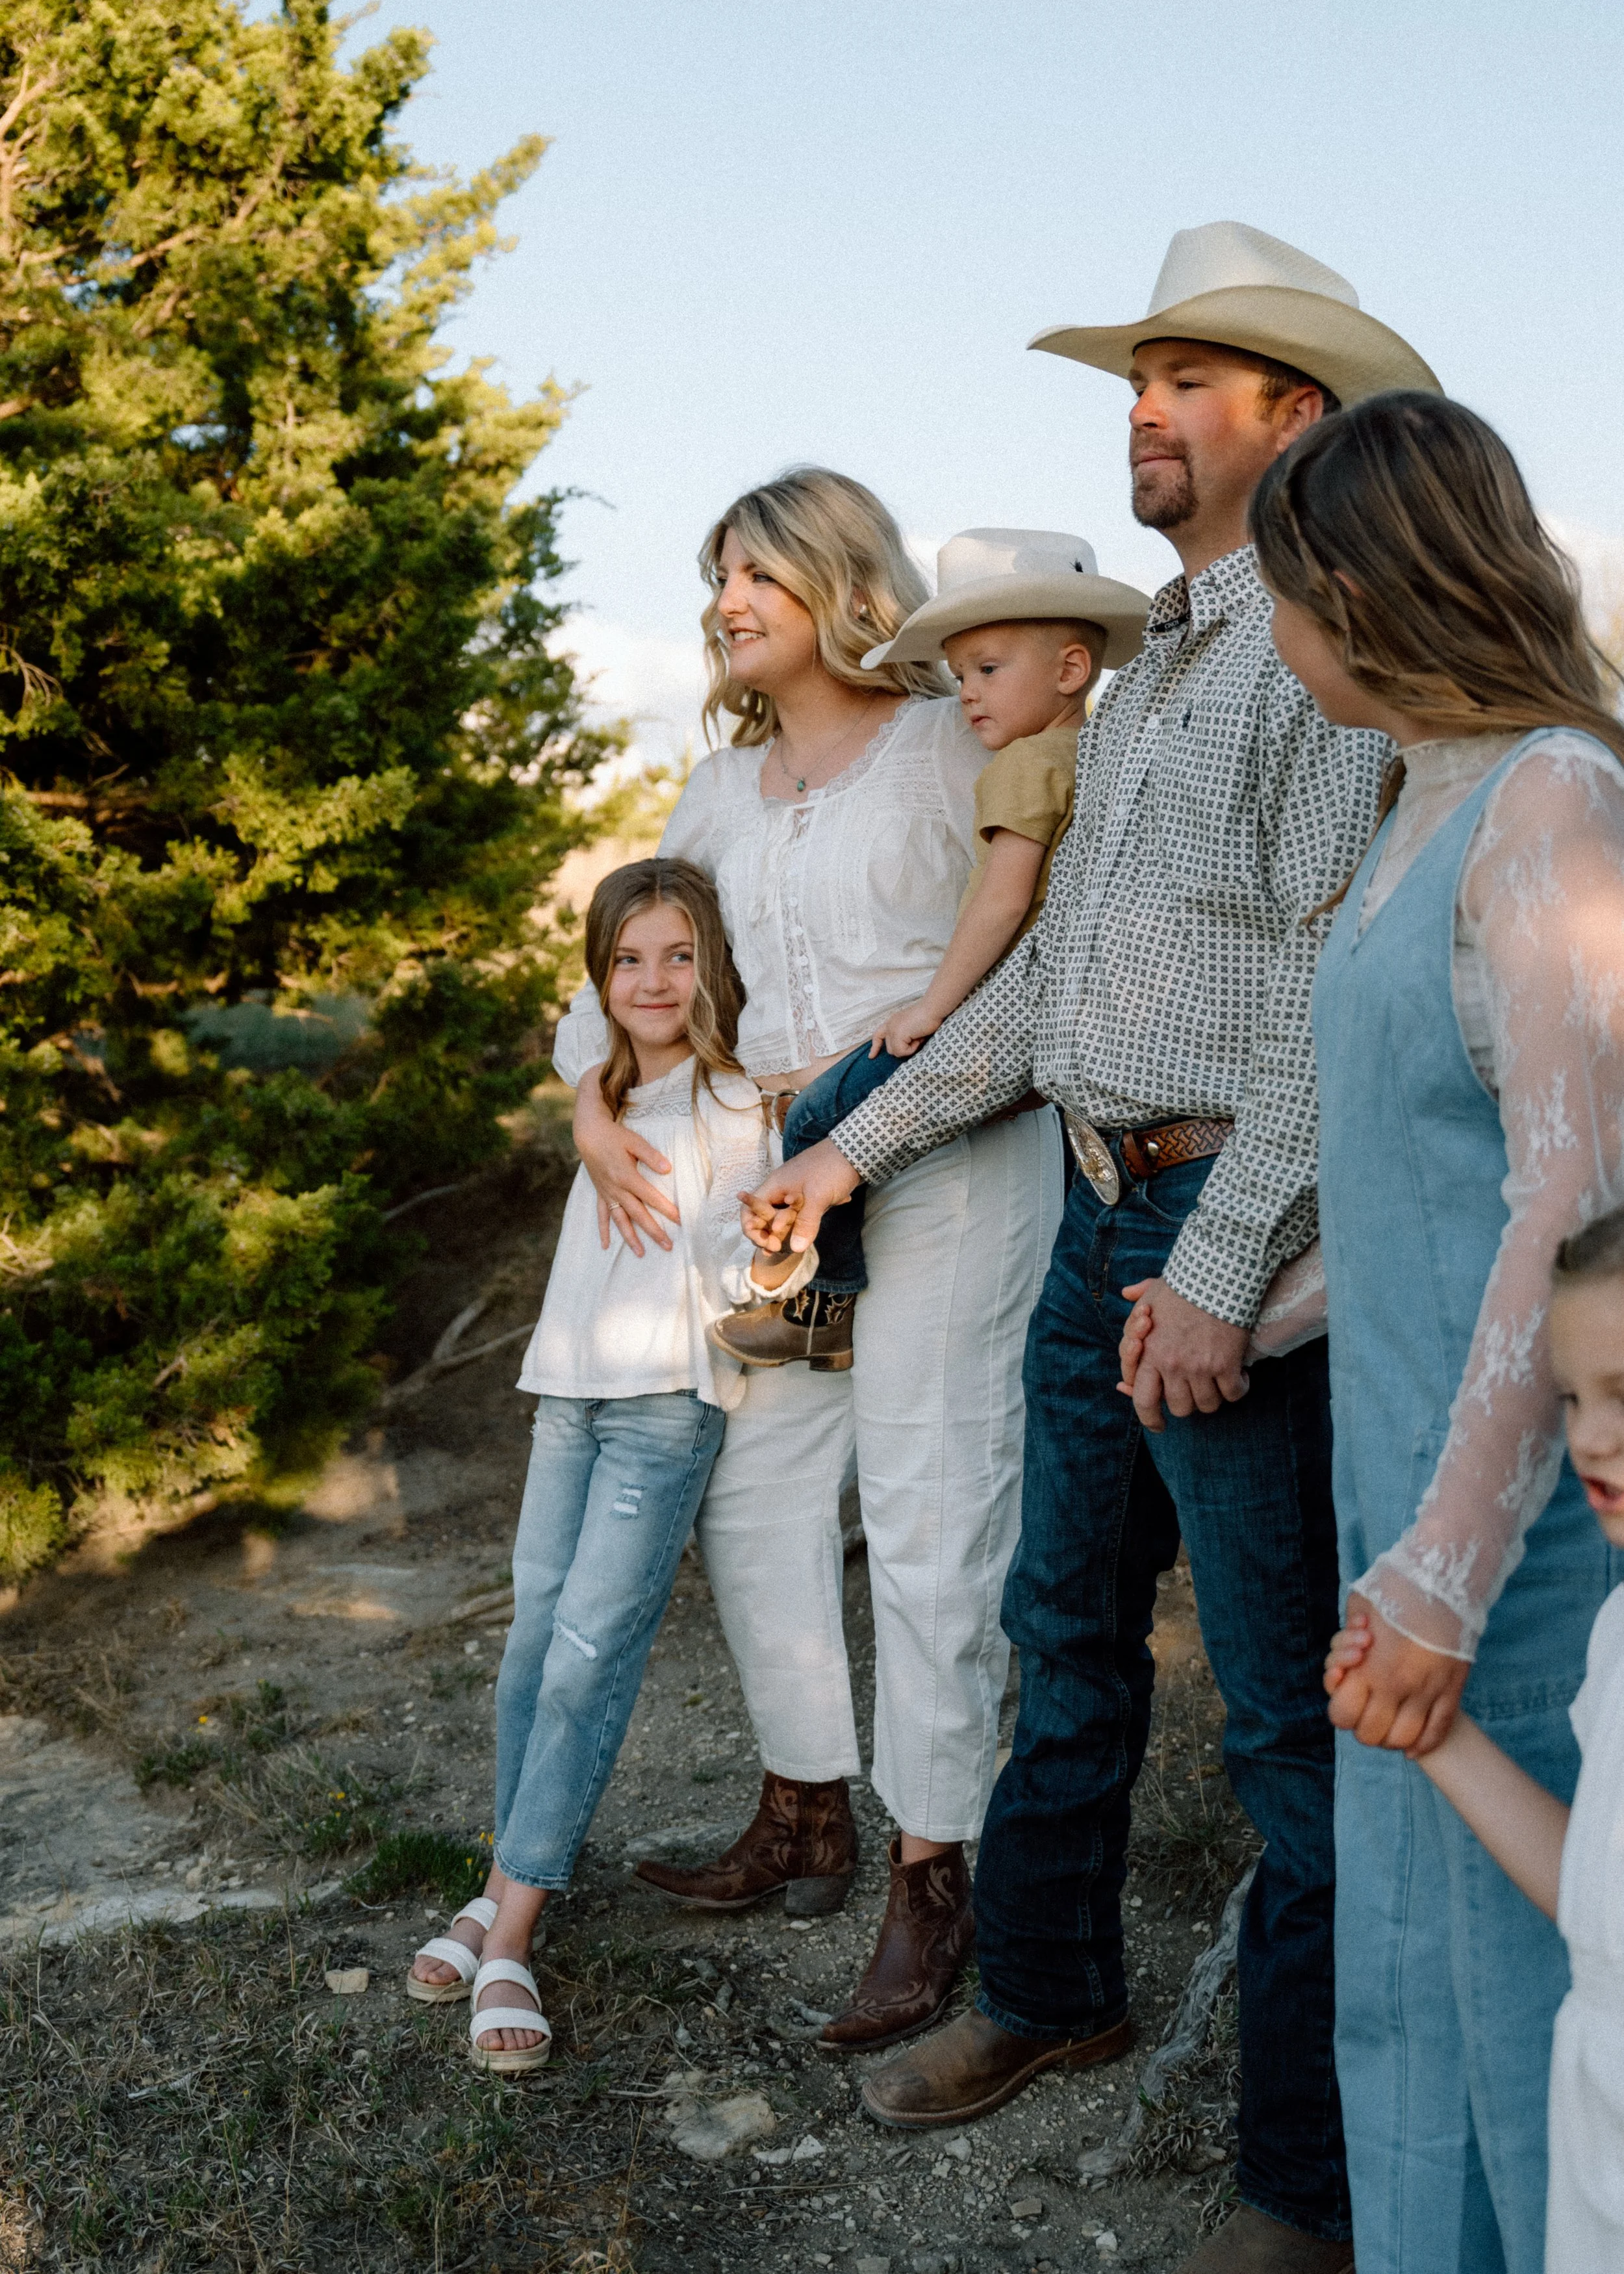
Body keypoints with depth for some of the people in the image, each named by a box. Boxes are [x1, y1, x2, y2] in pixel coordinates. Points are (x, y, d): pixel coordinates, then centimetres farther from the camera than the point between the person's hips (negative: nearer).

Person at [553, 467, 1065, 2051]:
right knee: (751, 1499, 10)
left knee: (930, 1513, -5)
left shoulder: (955, 745, -4)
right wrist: (593, 1113, 2)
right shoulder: (724, 792, 14)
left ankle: (933, 1880, 6)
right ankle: (804, 1820, 26)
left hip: (950, 1167, -7)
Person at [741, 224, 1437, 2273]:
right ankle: (1048, 1990, 37)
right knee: (1067, 1625, 18)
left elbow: (1331, 987, -18)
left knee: (1284, 1700, -1)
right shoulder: (1140, 677, 18)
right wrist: (858, 1147, 18)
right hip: (1098, 1206, 9)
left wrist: (1224, 1269, -24)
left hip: (1234, 1225, -9)